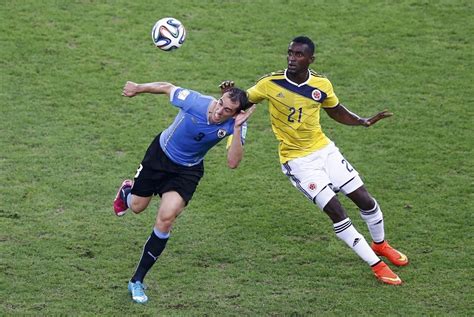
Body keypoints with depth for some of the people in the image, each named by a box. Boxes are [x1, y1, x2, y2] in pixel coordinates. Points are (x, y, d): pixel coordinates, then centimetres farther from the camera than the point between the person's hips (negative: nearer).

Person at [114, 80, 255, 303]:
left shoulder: (235, 126, -26)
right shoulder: (194, 101, -30)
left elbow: (233, 163, -34)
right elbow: (167, 88, -12)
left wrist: (237, 129, -45)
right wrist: (137, 88, 2)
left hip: (187, 171, 0)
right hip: (160, 154, 0)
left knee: (166, 219, -17)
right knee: (137, 206, 14)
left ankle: (137, 281, -3)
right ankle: (126, 192, 57)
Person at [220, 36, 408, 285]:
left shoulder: (321, 85, -6)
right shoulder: (270, 84, -15)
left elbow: (338, 113, 10)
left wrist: (363, 121, -6)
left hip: (324, 150, 4)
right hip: (297, 161, -4)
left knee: (365, 201, 4)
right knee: (336, 212, -12)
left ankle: (380, 244, 37)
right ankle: (377, 266, 1)